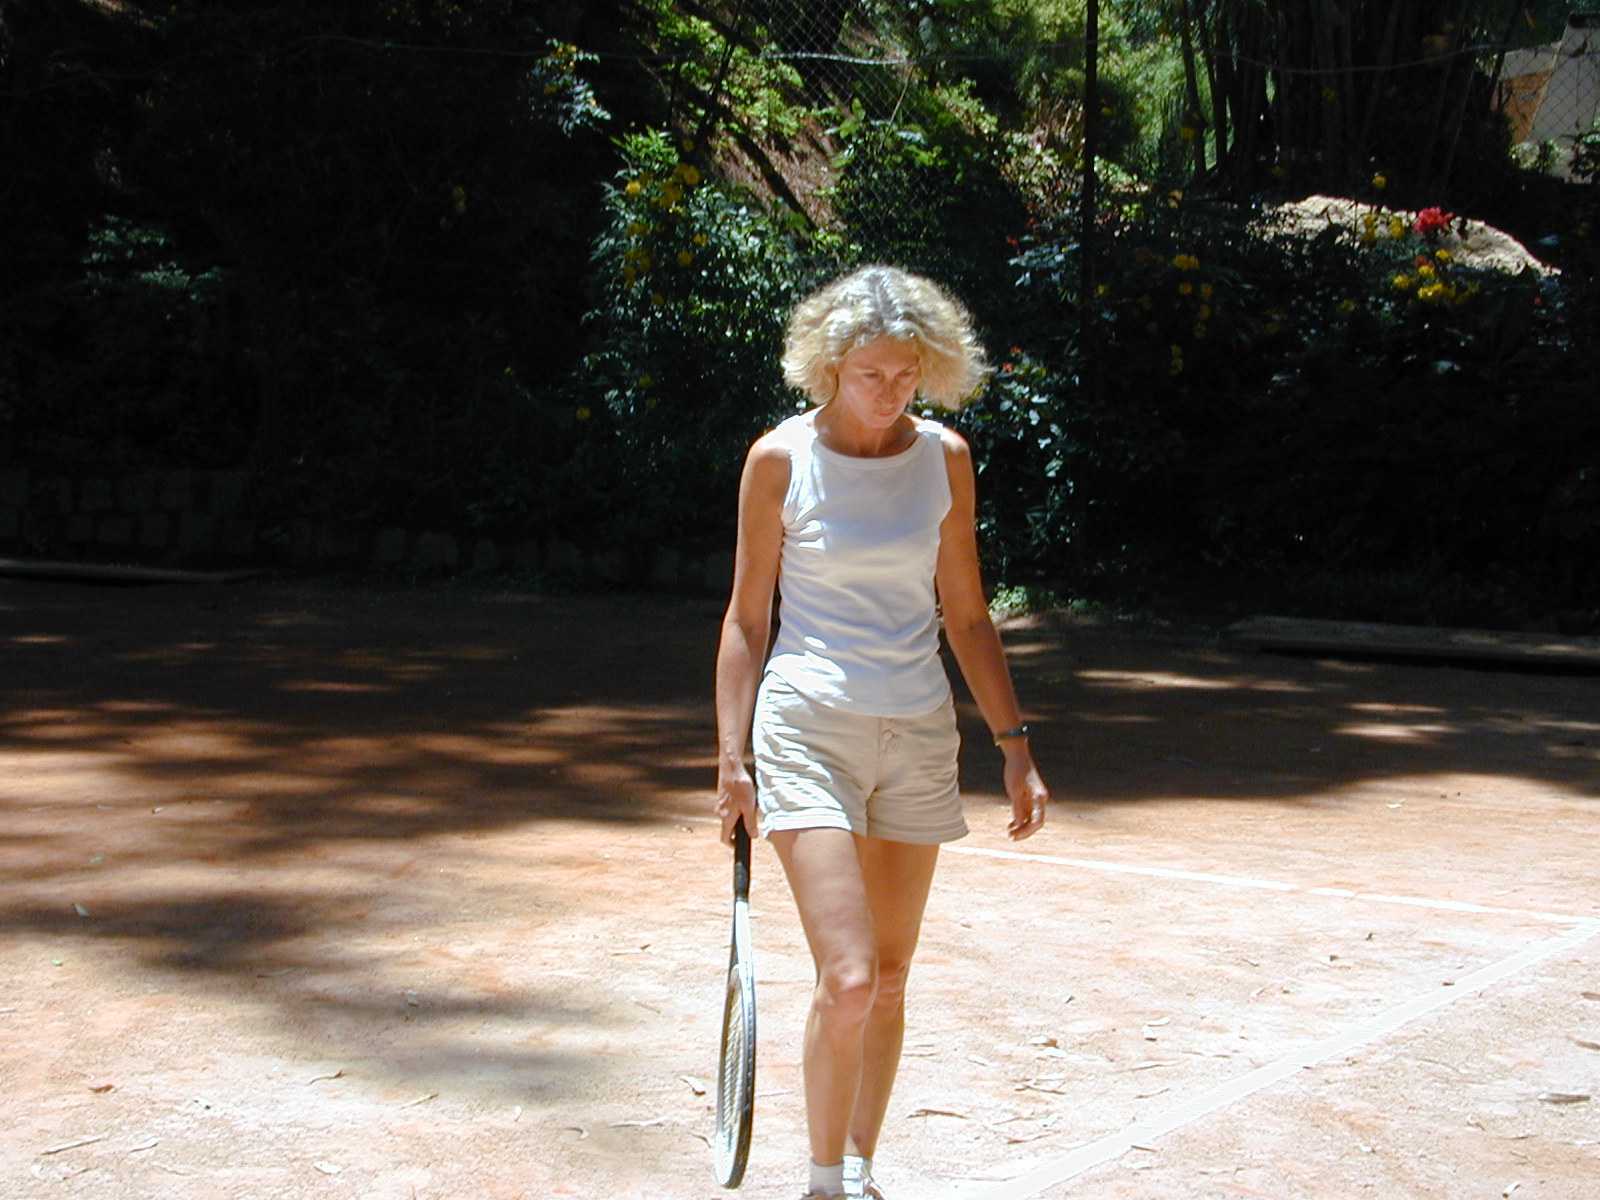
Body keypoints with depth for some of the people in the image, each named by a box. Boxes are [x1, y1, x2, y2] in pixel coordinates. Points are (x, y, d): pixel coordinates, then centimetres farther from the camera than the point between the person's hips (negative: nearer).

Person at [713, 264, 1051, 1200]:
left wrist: (1016, 747, 8)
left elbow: (966, 615, 11)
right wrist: (732, 756, -4)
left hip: (919, 734, 4)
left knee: (890, 978, 9)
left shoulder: (944, 457, 5)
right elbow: (747, 619, 1)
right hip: (809, 728, -4)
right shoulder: (782, 459, -5)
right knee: (848, 978, -15)